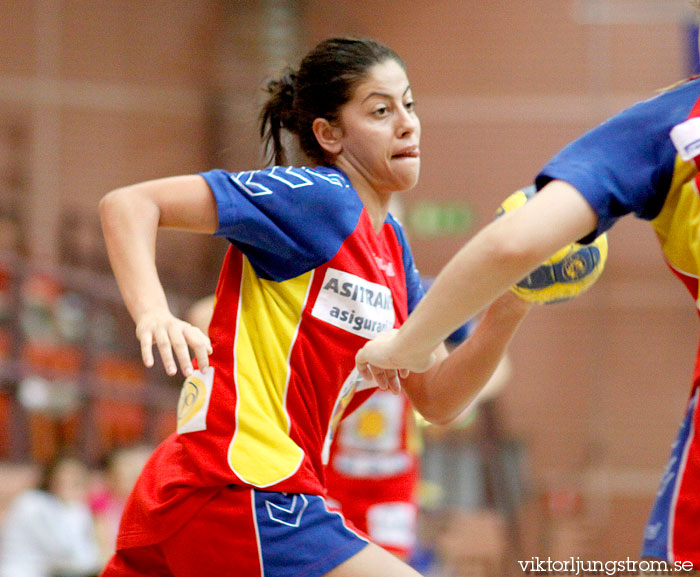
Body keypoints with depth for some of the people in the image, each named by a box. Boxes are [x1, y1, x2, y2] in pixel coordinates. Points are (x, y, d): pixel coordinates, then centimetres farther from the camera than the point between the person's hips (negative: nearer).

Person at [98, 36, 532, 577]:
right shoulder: (316, 198, -7)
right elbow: (128, 205, -13)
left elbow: (435, 399, 17)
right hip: (241, 492, -10)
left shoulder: (391, 245, 19)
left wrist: (504, 315, 2)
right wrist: (153, 314, -29)